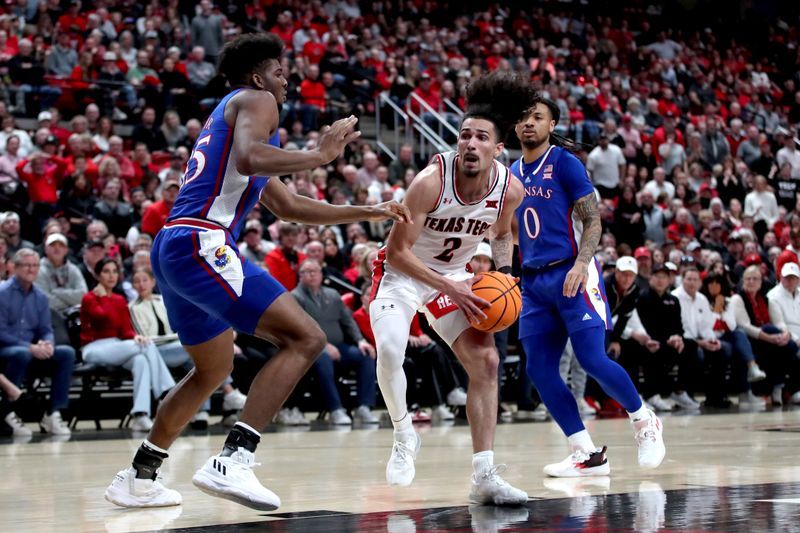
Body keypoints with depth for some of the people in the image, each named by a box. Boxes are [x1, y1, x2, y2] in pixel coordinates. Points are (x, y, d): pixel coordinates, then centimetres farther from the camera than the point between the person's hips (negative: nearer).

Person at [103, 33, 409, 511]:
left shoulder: (226, 115, 32)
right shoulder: (256, 101, 3)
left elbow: (288, 206, 36)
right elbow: (249, 158, -22)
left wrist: (369, 212, 35)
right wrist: (320, 154, -13)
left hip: (173, 247, 10)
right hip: (202, 243, -10)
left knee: (214, 370, 28)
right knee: (307, 338, -15)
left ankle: (138, 478, 32)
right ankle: (233, 461, -26)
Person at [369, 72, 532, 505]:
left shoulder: (510, 189, -16)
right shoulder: (431, 181, -31)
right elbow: (397, 251, -26)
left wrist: (504, 273, -9)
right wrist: (448, 289, -30)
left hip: (453, 276, 5)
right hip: (402, 272, -5)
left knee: (485, 361, -6)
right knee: (390, 350, -28)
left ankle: (484, 477, -3)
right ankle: (404, 435, 0)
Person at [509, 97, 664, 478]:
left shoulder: (565, 163, -4)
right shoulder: (514, 173, 15)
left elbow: (593, 221, -9)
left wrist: (581, 264, -25)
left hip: (571, 275, -7)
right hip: (534, 280, 7)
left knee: (592, 360, -14)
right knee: (539, 370, -2)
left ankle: (645, 422, 12)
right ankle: (588, 456, 3)